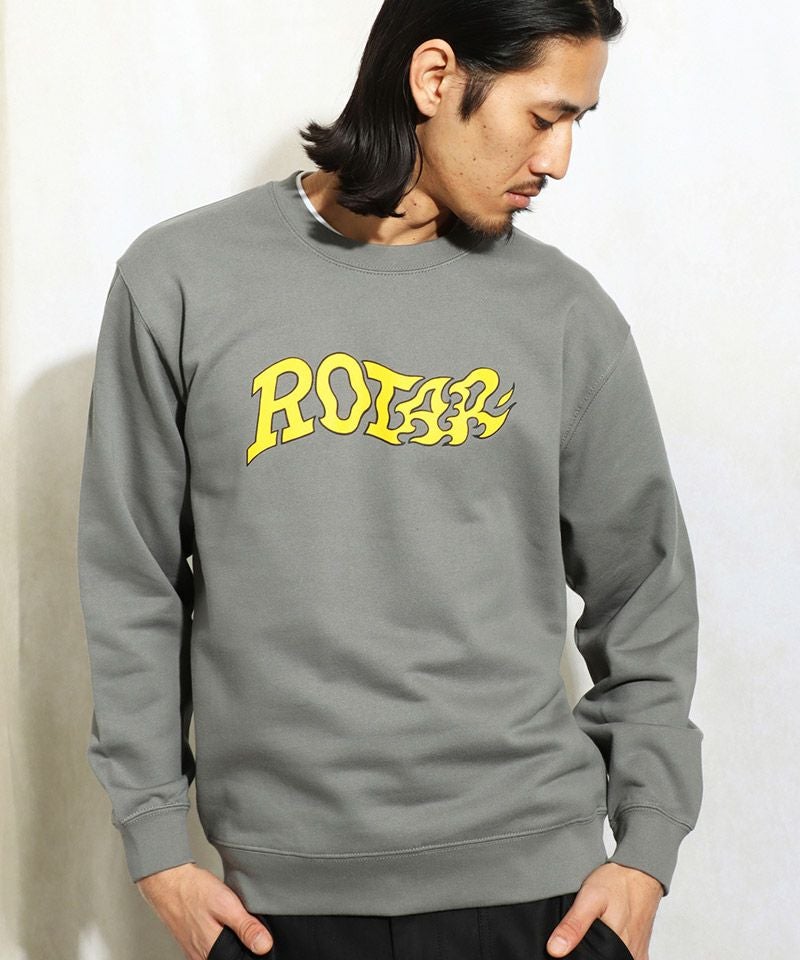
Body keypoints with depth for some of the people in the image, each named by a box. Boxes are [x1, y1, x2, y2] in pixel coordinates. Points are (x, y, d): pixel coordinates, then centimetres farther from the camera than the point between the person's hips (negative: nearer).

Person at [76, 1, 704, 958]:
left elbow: (645, 596, 7)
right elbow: (130, 584, 2)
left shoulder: (566, 312, 1)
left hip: (533, 879, 1)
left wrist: (647, 849, 2)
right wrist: (157, 843, 1)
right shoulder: (180, 280, -3)